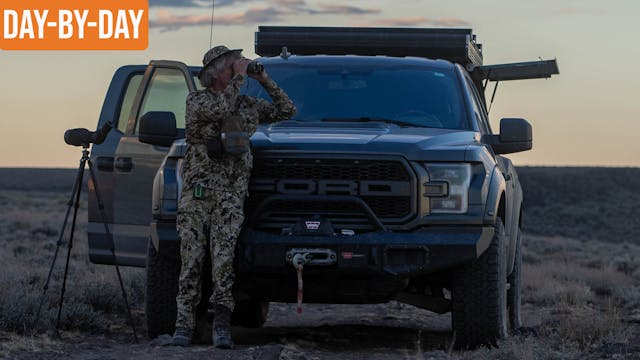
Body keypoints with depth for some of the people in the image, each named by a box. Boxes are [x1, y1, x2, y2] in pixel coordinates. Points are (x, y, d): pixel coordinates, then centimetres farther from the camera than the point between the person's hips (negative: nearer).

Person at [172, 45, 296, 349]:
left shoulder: (247, 105, 17)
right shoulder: (197, 100, 4)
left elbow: (286, 110, 20)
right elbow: (220, 108, -17)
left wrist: (264, 80, 12)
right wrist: (239, 76, -9)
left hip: (231, 196, 2)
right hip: (197, 192, -2)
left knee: (223, 256, -12)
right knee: (192, 259, -4)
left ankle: (221, 322, -12)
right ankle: (184, 323, 0)